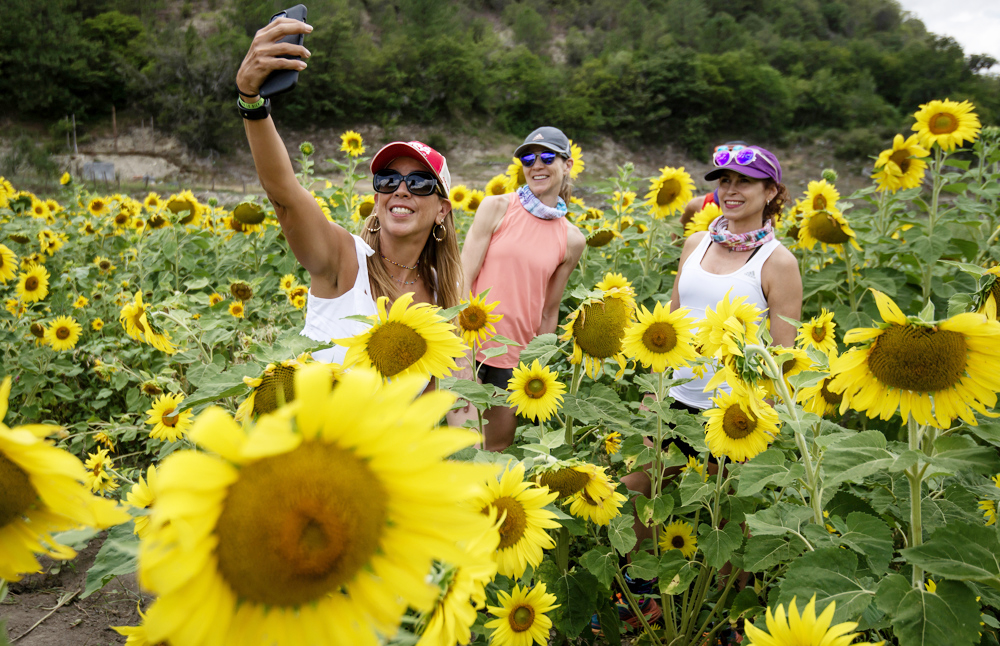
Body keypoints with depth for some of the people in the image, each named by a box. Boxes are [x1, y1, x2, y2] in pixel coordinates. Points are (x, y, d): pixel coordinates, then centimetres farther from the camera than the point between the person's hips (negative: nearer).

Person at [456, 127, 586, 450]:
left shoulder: (572, 240, 4)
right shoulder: (496, 207, -3)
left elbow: (549, 312, 11)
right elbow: (462, 279, -7)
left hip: (515, 358, 3)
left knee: (499, 447, 15)